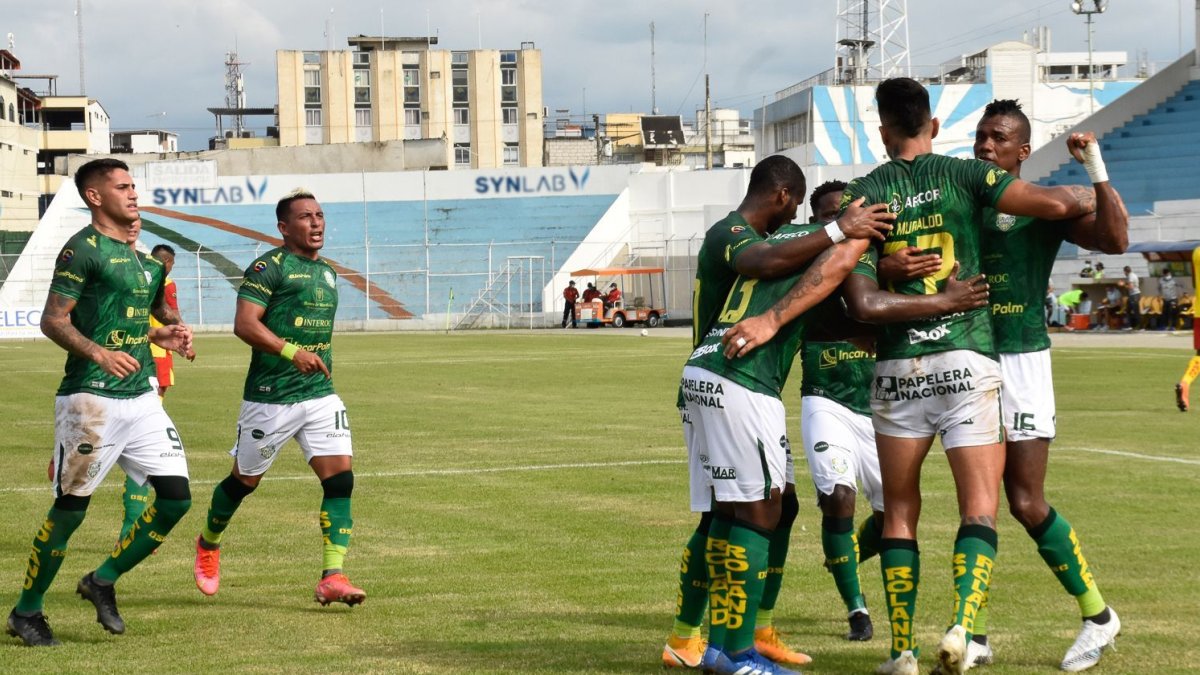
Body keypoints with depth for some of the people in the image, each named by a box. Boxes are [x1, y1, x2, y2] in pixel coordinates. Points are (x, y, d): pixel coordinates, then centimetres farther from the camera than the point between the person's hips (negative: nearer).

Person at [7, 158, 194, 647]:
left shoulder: (140, 257, 16)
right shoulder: (83, 248, -9)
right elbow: (53, 320, -14)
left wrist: (161, 335, 10)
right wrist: (99, 354, -28)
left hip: (141, 397, 8)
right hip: (91, 400, -8)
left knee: (176, 497, 1)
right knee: (71, 507, -2)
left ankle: (103, 581, 17)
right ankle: (26, 611, 14)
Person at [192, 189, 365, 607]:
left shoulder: (327, 272, 15)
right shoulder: (269, 266, -10)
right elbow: (244, 324, -20)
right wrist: (292, 352, -30)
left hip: (320, 394, 6)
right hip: (270, 397, -6)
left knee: (340, 477, -11)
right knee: (245, 480, 11)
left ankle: (332, 577, -12)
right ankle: (208, 545, 38)